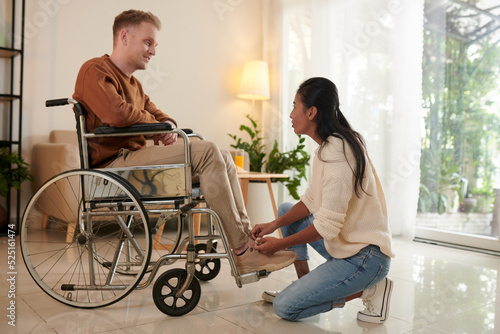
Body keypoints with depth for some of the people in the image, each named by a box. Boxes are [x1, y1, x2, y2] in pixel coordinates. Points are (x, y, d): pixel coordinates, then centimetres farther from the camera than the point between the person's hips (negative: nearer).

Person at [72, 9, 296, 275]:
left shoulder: (133, 83, 26)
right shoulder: (95, 70, -5)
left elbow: (156, 114, 24)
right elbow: (116, 114, -22)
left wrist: (167, 126, -2)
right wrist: (154, 124, -4)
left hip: (133, 159, 10)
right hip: (113, 165, -10)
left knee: (223, 157, 0)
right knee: (206, 151, -24)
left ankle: (246, 236, -6)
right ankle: (241, 250, -21)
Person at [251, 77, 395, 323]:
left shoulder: (337, 152, -24)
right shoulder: (328, 146, 7)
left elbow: (327, 226, -25)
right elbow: (311, 200, 12)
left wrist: (279, 245, -13)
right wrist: (274, 225, 2)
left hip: (366, 255, -10)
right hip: (345, 244, 10)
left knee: (285, 307, -11)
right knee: (286, 210, 16)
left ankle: (366, 290, -2)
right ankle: (304, 281, 15)